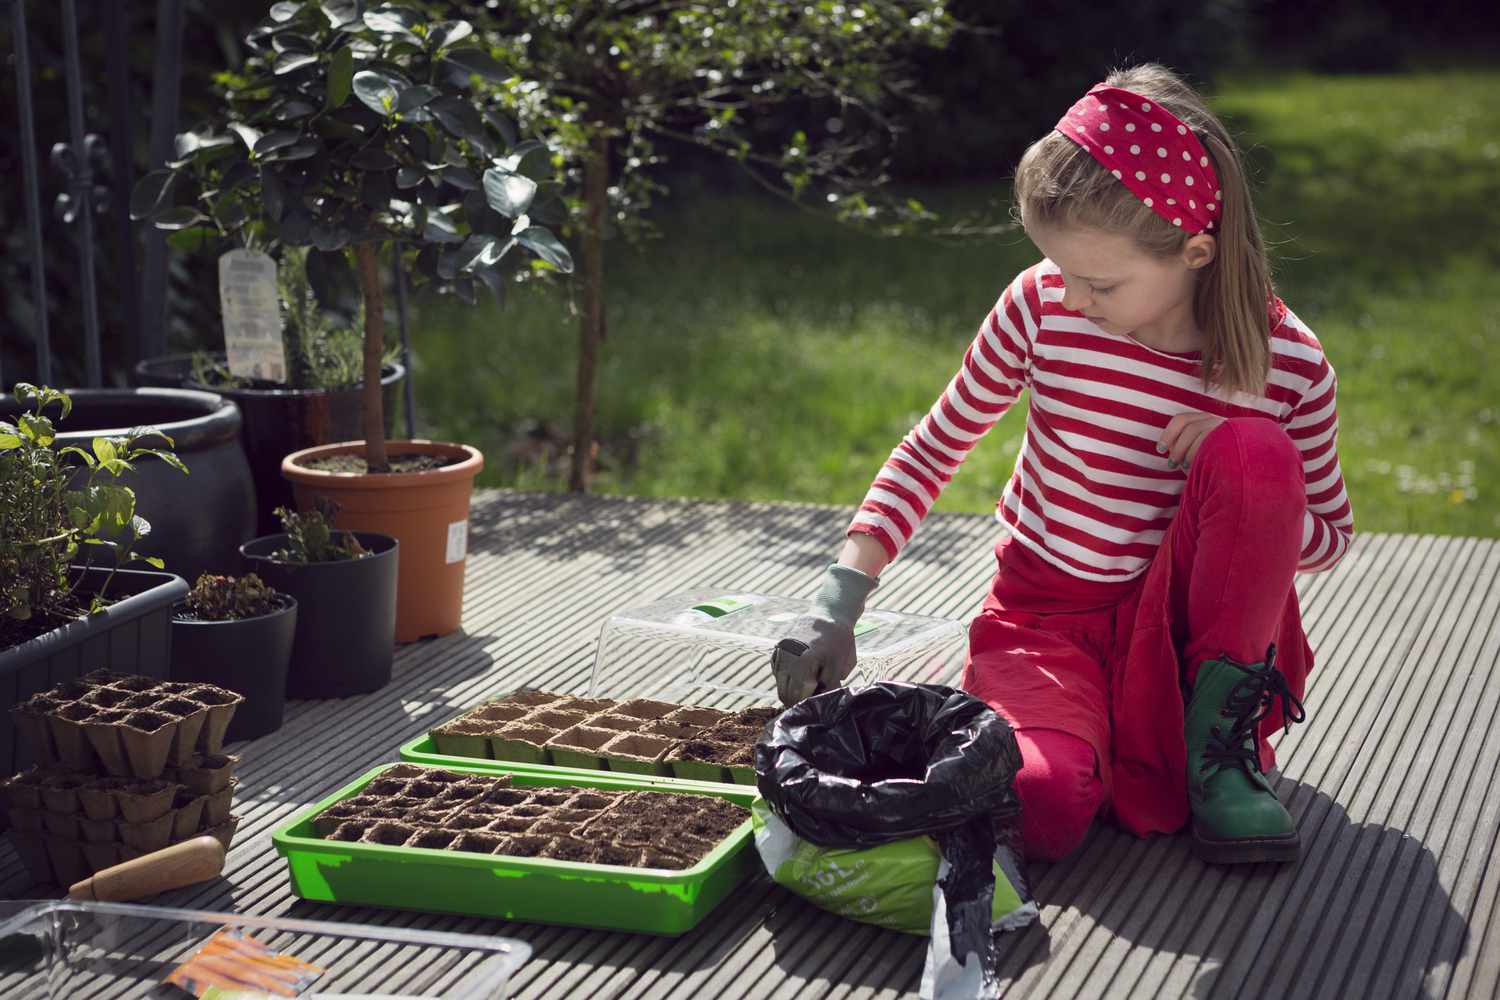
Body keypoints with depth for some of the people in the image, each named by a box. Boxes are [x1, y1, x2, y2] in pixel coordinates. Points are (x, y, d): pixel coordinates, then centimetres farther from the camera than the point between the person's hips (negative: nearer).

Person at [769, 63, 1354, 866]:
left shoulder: (1290, 363, -13)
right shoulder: (1040, 305, -12)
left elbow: (1330, 537, 2)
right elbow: (935, 446, -1)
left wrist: (1236, 485, -22)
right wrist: (840, 598, -13)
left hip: (1183, 621, 1)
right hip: (1043, 615, -1)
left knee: (1254, 451, -29)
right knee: (1045, 809, -33)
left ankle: (1220, 727, -12)